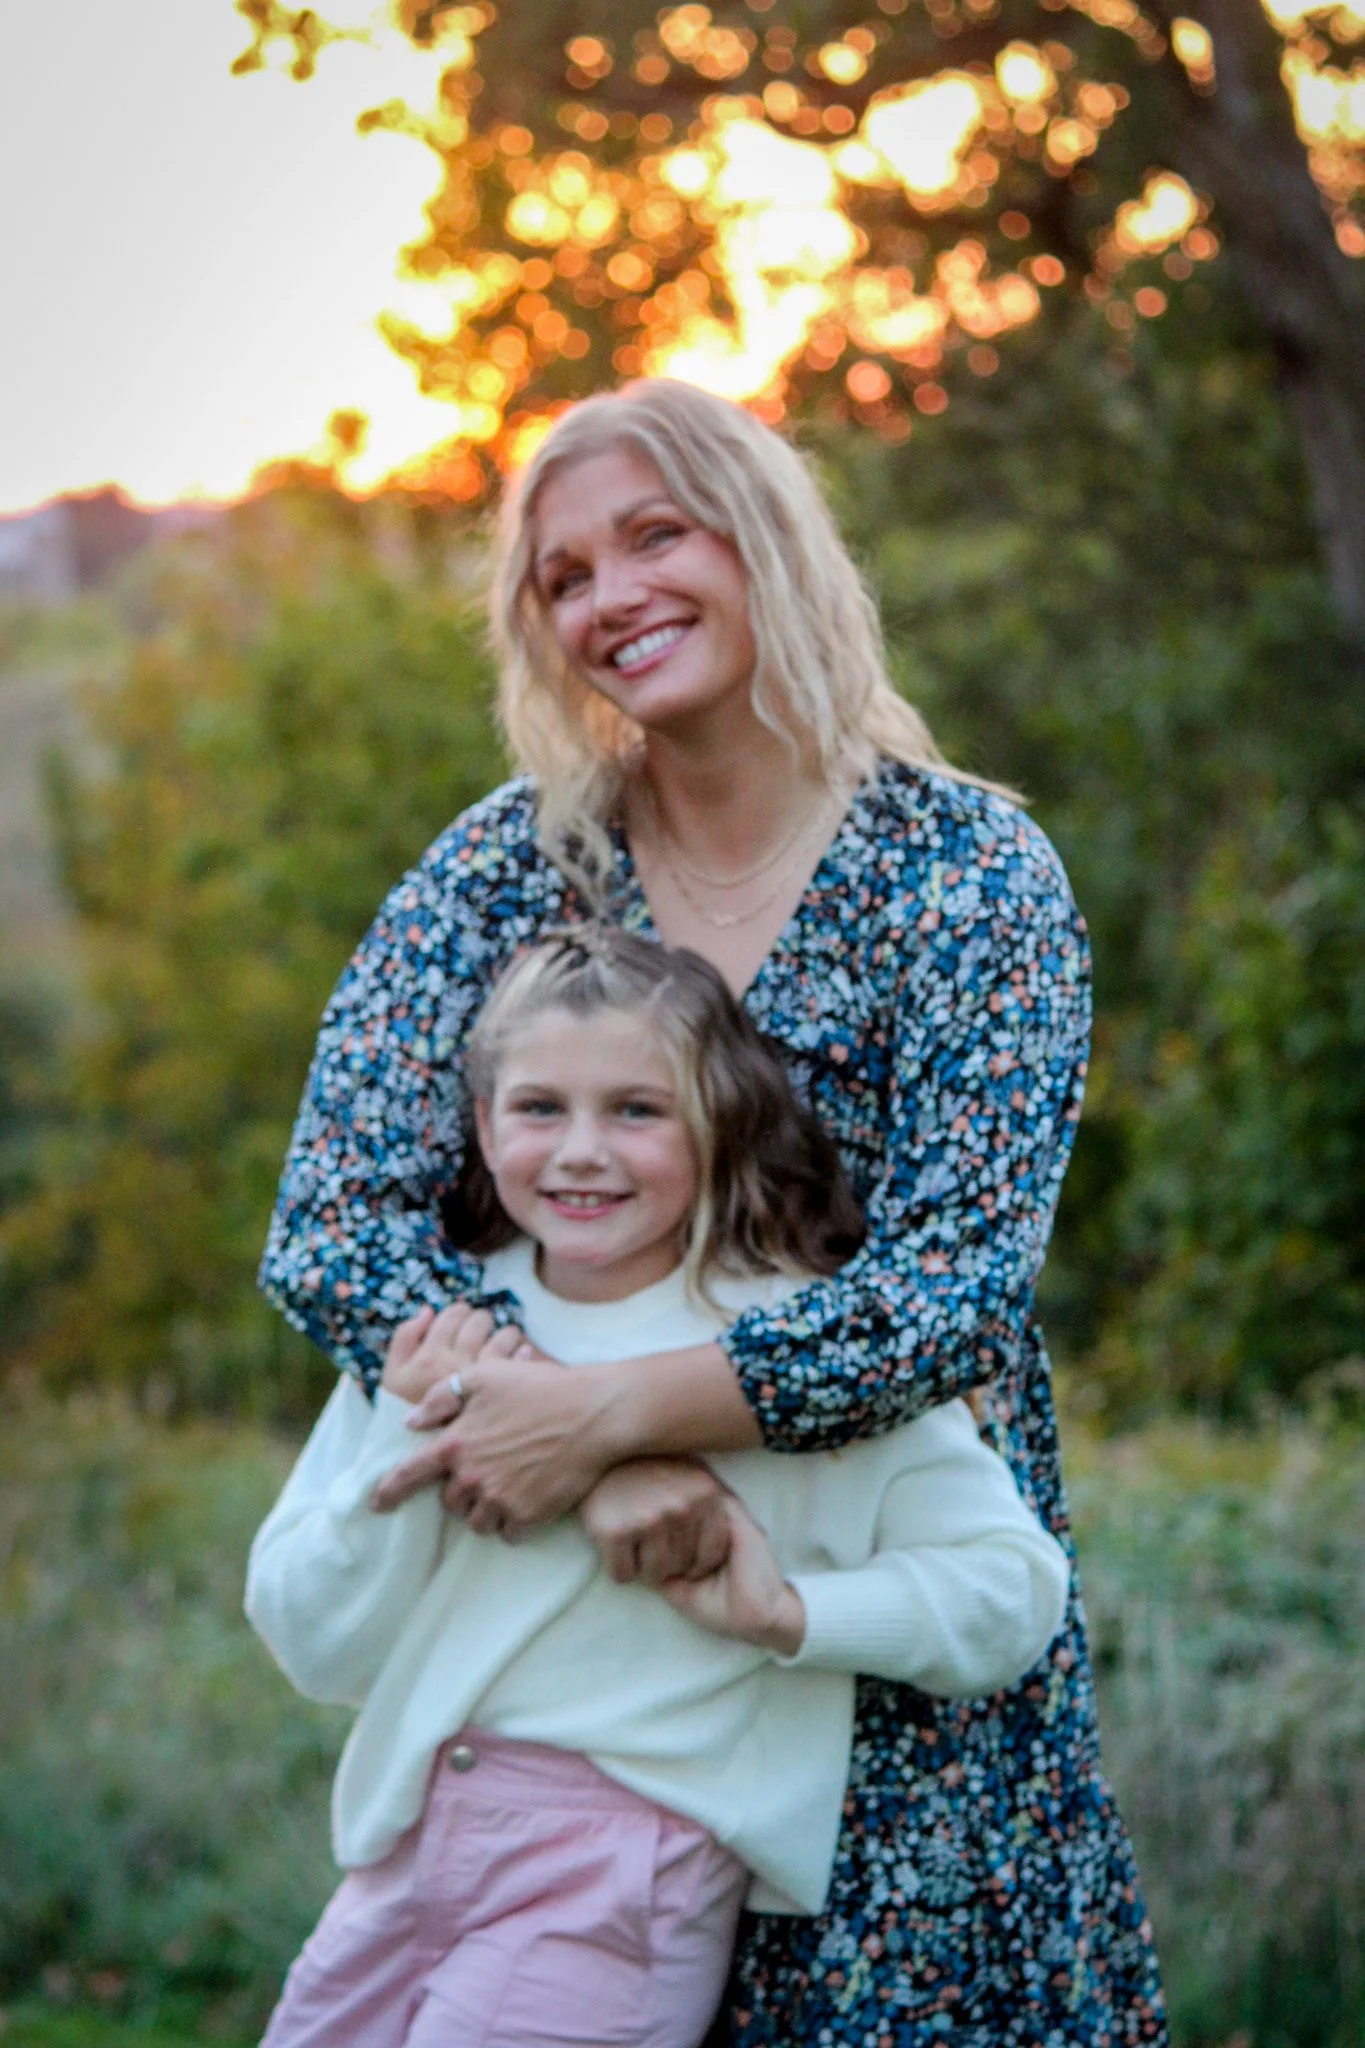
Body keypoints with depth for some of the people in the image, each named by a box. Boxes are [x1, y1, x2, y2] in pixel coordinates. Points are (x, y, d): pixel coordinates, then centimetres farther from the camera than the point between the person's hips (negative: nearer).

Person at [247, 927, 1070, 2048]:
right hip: (411, 1841, 5)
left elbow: (1019, 1584, -6)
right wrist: (407, 1439, -9)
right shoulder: (434, 1327, 6)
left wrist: (788, 1615, -17)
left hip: (630, 1864, -5)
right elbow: (318, 1650, 5)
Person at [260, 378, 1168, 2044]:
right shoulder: (505, 869, -3)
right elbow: (331, 1229, -11)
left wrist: (604, 1412, -27)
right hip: (569, 1600, 2)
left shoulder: (974, 873, -10)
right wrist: (599, 1461, -25)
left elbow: (957, 1290, -19)